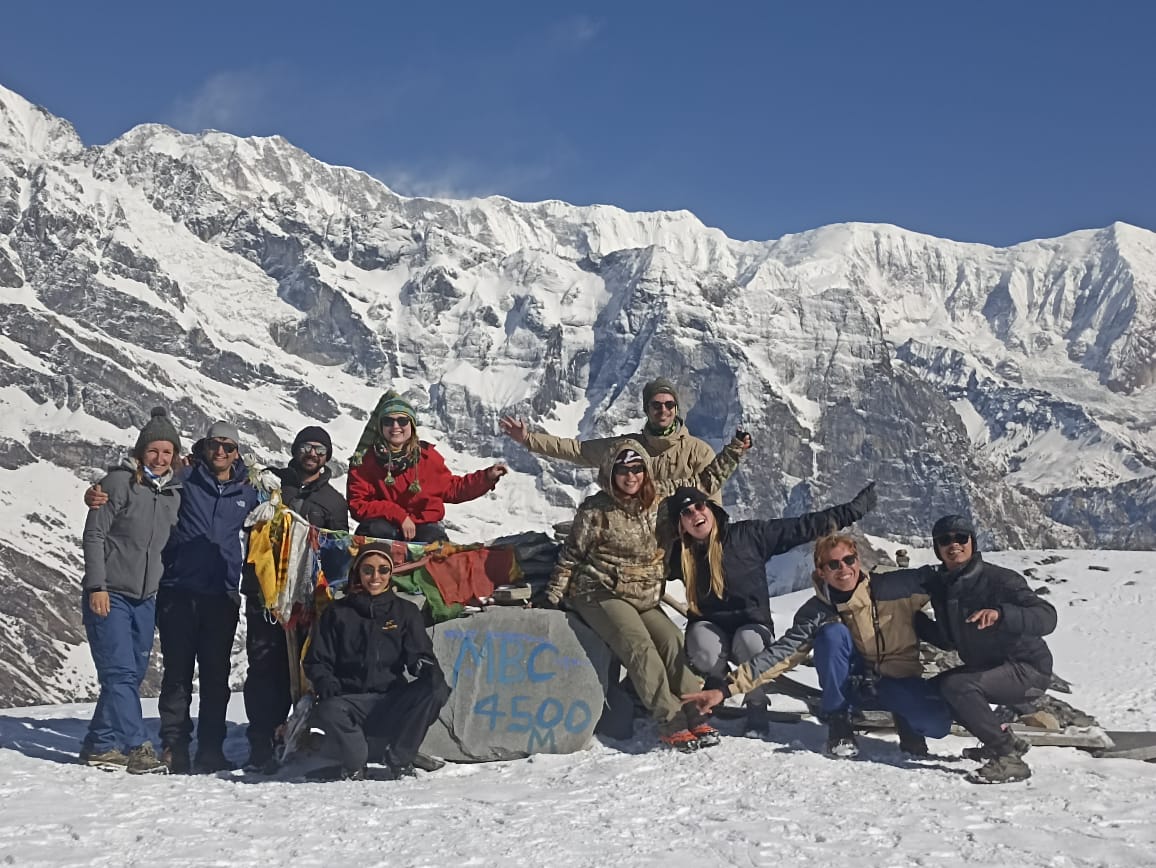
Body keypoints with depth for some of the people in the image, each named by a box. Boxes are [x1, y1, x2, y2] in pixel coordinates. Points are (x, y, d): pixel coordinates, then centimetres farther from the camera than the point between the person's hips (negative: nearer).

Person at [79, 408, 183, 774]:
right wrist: (97, 586, -15)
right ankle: (135, 746, -10)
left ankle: (101, 746, 18)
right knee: (121, 672, -11)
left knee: (132, 675, 8)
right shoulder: (119, 482, -8)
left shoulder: (173, 492, 10)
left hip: (145, 598, 6)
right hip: (109, 595, -6)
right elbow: (94, 534, -9)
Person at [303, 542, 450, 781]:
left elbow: (419, 654, 7)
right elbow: (317, 660, 9)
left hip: (393, 702, 2)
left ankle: (398, 758, -11)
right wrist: (326, 685, -13)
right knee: (326, 712, -36)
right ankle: (355, 761, -10)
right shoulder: (338, 613, 12)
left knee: (436, 690, -28)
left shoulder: (405, 611, 15)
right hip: (352, 700, -1)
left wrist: (426, 668, -18)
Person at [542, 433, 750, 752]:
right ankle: (672, 724, -30)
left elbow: (705, 482, 13)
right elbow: (571, 556, -1)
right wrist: (552, 596, -2)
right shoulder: (596, 510, -9)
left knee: (672, 643, -20)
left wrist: (735, 450, 9)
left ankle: (695, 717, -20)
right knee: (640, 647, -26)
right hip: (601, 594, -5)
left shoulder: (661, 496, 2)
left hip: (645, 597, 5)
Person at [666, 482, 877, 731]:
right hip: (709, 626, 1)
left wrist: (853, 510, -9)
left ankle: (757, 705, -9)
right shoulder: (680, 555, -1)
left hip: (752, 625, -1)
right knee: (705, 651, -34)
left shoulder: (748, 536, -9)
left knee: (748, 642, -35)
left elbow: (803, 527, -8)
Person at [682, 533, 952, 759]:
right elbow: (781, 653, -18)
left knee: (937, 723, -32)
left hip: (900, 682, -1)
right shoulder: (816, 612, -12)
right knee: (833, 632, -28)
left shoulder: (895, 586, -15)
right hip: (854, 684, 1)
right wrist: (725, 687, -28)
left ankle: (906, 721, 6)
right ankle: (838, 724, -15)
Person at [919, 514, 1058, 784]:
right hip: (985, 667, 9)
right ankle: (1004, 740, 16)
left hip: (1027, 669, -9)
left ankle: (1008, 757, -21)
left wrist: (1000, 613, -46)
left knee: (956, 685, -28)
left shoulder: (998, 579, -19)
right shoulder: (940, 584, 4)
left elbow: (1047, 617, -31)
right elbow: (950, 640, 16)